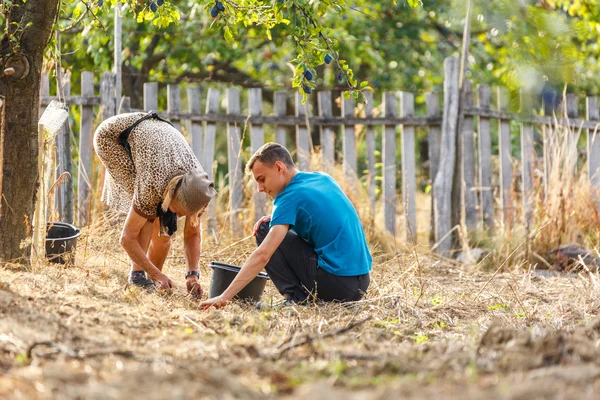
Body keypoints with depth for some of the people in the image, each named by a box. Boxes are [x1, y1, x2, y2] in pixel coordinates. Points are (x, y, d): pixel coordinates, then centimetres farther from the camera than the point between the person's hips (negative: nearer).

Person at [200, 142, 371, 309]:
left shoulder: (290, 197, -10)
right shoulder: (324, 179, 12)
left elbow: (263, 255, -18)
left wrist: (225, 296, -19)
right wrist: (276, 219, 10)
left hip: (335, 282, -8)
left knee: (265, 231, 1)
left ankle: (296, 297, -3)